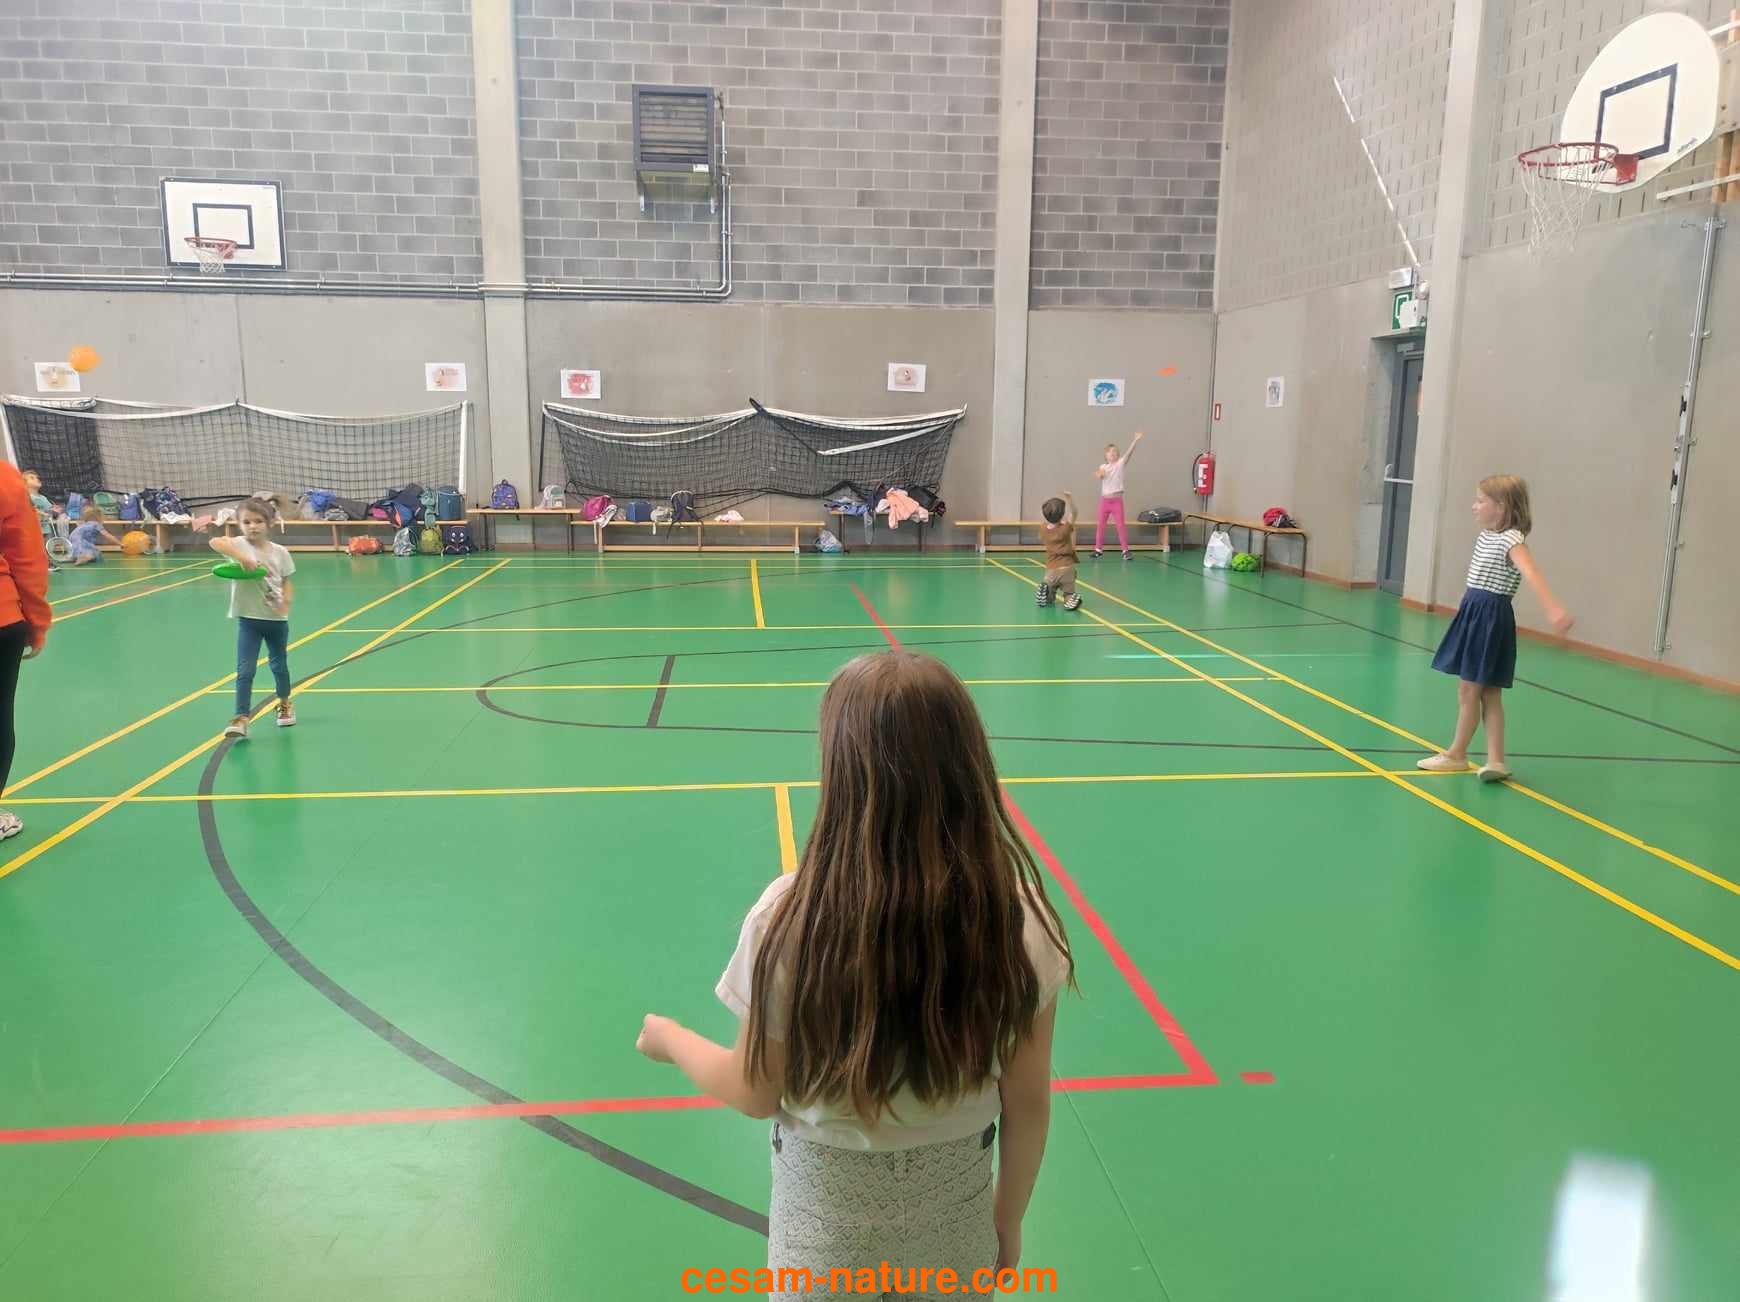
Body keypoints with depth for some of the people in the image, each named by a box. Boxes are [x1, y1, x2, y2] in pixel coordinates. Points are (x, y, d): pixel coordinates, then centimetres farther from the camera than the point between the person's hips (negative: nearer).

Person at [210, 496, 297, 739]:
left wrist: (285, 602, -14)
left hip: (276, 618, 2)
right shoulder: (240, 545, -10)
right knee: (245, 670, -7)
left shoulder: (280, 552, -2)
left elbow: (286, 583, 5)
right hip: (248, 618, -2)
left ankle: (285, 703, 42)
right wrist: (242, 557, -41)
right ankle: (241, 718, -5)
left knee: (279, 664, 20)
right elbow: (215, 542, -31)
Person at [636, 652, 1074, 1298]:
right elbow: (1028, 1106, -9)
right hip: (956, 1206, 1)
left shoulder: (792, 916, -27)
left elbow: (757, 1094, -11)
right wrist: (1007, 1218, 9)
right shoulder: (1019, 917, -21)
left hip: (828, 1221, -1)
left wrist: (669, 1038, 8)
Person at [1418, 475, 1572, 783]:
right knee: (1487, 693, 6)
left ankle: (1457, 755, 12)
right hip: (1474, 612, 10)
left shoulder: (1511, 540, -19)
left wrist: (1553, 609, -49)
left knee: (1469, 690, -1)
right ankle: (1496, 759, 7)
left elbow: (1531, 573, -36)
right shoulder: (1486, 535, 10)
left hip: (1491, 617, -10)